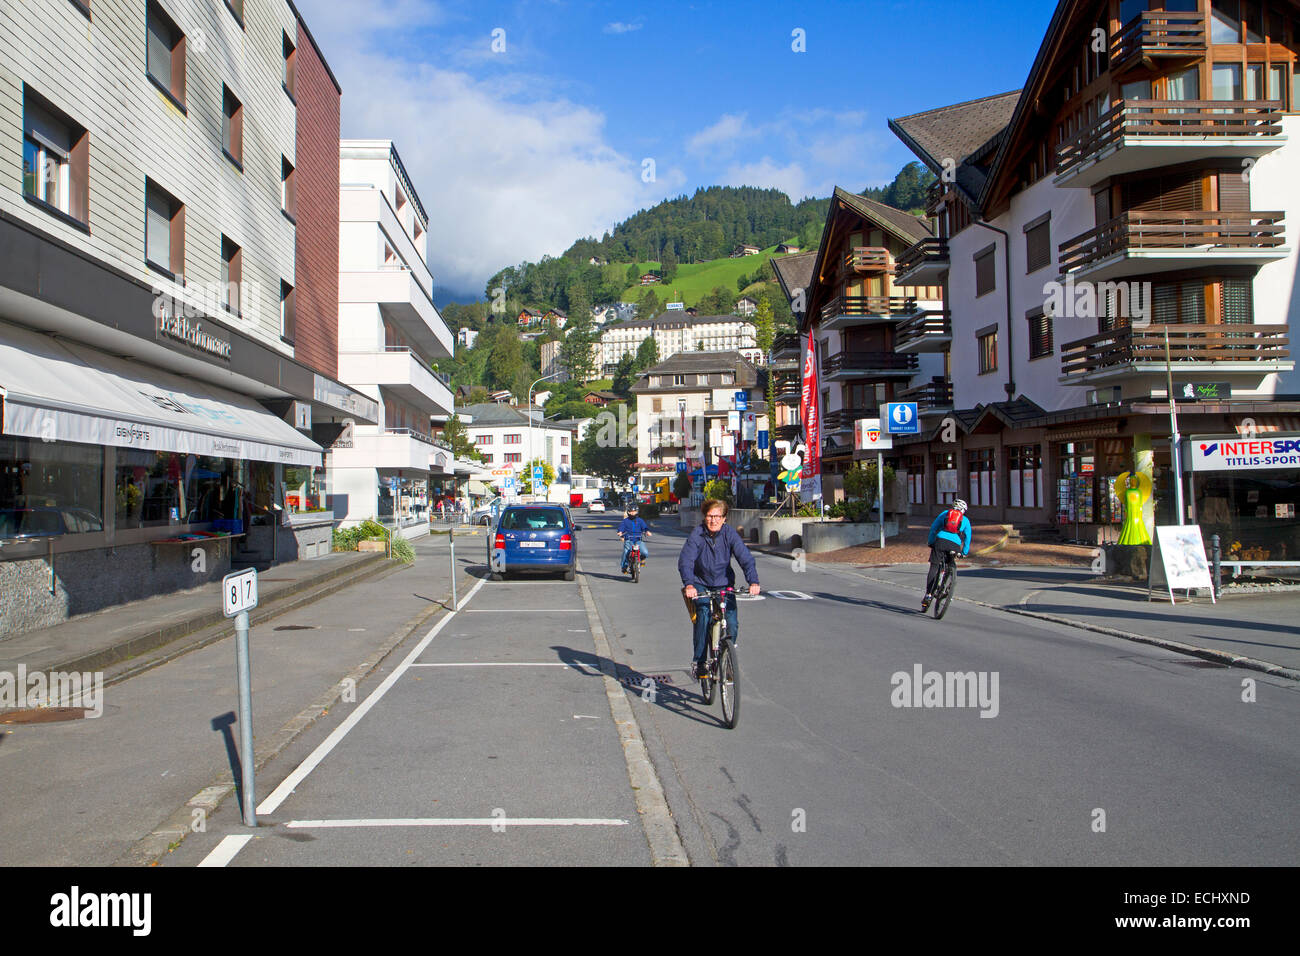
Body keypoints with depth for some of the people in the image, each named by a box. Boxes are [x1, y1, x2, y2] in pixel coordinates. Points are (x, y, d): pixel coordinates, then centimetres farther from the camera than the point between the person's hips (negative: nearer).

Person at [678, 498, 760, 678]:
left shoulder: (730, 533, -11)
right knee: (704, 616, -25)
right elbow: (685, 560, -24)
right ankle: (698, 660, -11)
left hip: (724, 584, 2)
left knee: (732, 623, -11)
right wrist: (689, 584, -42)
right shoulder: (697, 535, -15)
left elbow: (745, 558, -17)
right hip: (701, 584, -2)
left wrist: (753, 582, -34)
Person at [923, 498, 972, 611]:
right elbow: (967, 537, 22)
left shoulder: (945, 513, 22)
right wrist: (964, 552, 31)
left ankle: (928, 595, -10)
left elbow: (933, 527, 18)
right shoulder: (965, 520, 22)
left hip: (940, 540, -1)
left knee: (934, 568, -2)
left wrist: (931, 542, 23)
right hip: (955, 545, 1)